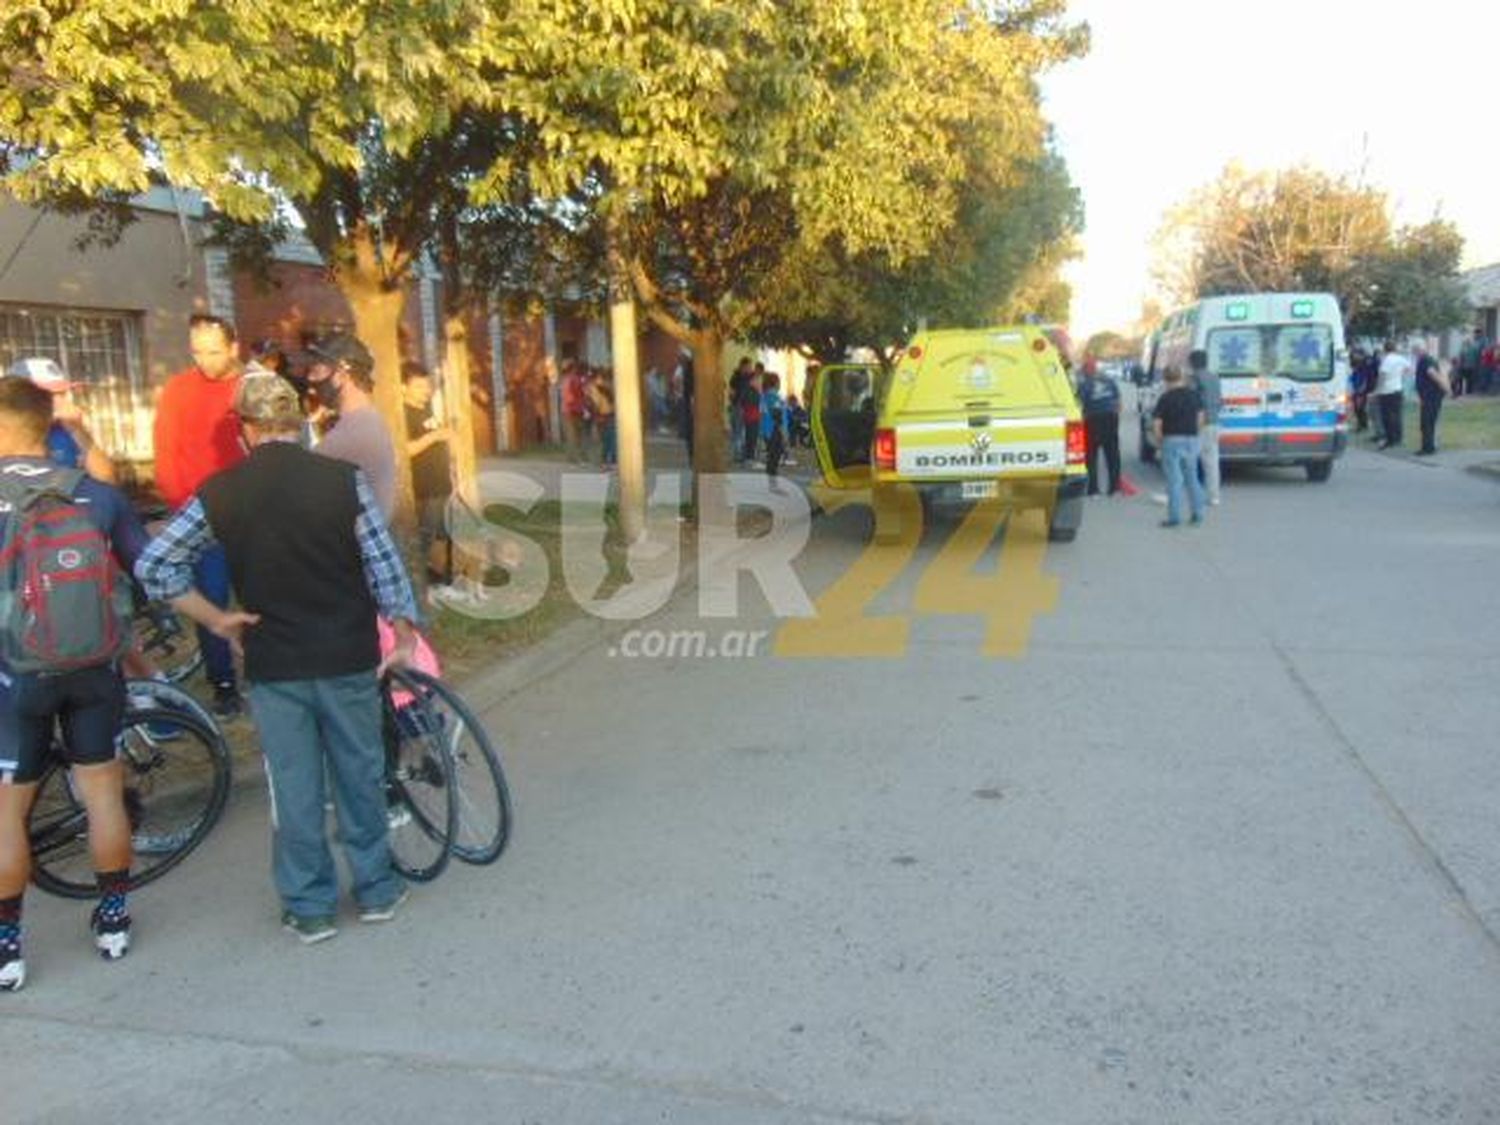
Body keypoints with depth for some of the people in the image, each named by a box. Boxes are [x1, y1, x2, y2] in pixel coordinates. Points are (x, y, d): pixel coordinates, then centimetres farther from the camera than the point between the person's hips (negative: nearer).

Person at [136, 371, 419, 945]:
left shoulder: (218, 493, -5)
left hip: (272, 665, 0)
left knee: (293, 787, 12)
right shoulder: (344, 478, -10)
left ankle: (309, 908, 23)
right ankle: (376, 890, 28)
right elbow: (383, 564, -8)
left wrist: (215, 618, 5)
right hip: (348, 658, 0)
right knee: (360, 774, 15)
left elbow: (152, 567, -3)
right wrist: (403, 631, 4)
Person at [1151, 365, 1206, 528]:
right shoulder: (1194, 394, 4)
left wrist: (1159, 439, -1)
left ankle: (1175, 517, -3)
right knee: (1192, 478, 15)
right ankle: (1198, 513, 19)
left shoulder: (1166, 398, -12)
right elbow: (1200, 416, 11)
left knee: (1174, 480, -3)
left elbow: (1156, 422, -15)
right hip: (1191, 440, 5)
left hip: (1172, 441, -5)